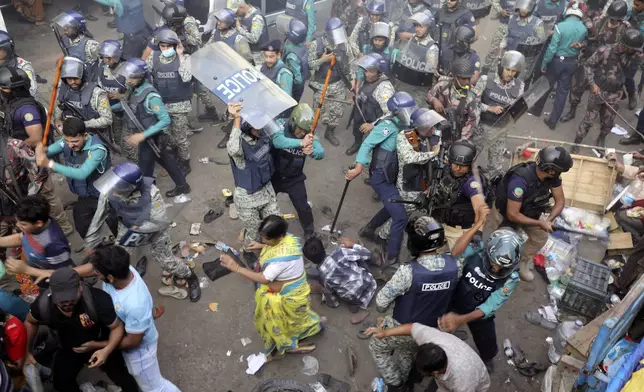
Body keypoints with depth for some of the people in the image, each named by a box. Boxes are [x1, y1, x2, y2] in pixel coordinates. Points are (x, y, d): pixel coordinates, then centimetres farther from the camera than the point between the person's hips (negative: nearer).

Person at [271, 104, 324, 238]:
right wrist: (300, 143, -65)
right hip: (274, 176, -1)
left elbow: (321, 153, -32)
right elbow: (277, 141, -48)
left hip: (294, 179, 1)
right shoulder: (281, 130, -25)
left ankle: (310, 231, 33)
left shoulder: (309, 136, -17)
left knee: (303, 207, 6)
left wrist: (312, 152, -58)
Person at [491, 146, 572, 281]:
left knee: (541, 237, 5)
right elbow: (512, 215, -37)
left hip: (528, 211, 6)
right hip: (505, 212, -6)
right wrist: (540, 223, -33)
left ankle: (523, 262, 28)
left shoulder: (552, 176, -22)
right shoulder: (520, 181, -43)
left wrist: (549, 219, -28)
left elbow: (560, 201, -11)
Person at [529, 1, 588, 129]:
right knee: (562, 92, 9)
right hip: (572, 63, 3)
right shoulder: (584, 29, -7)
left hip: (557, 61, -3)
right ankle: (553, 121, 14)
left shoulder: (560, 26, -19)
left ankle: (537, 109, 37)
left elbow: (552, 48, -17)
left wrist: (544, 63, -9)